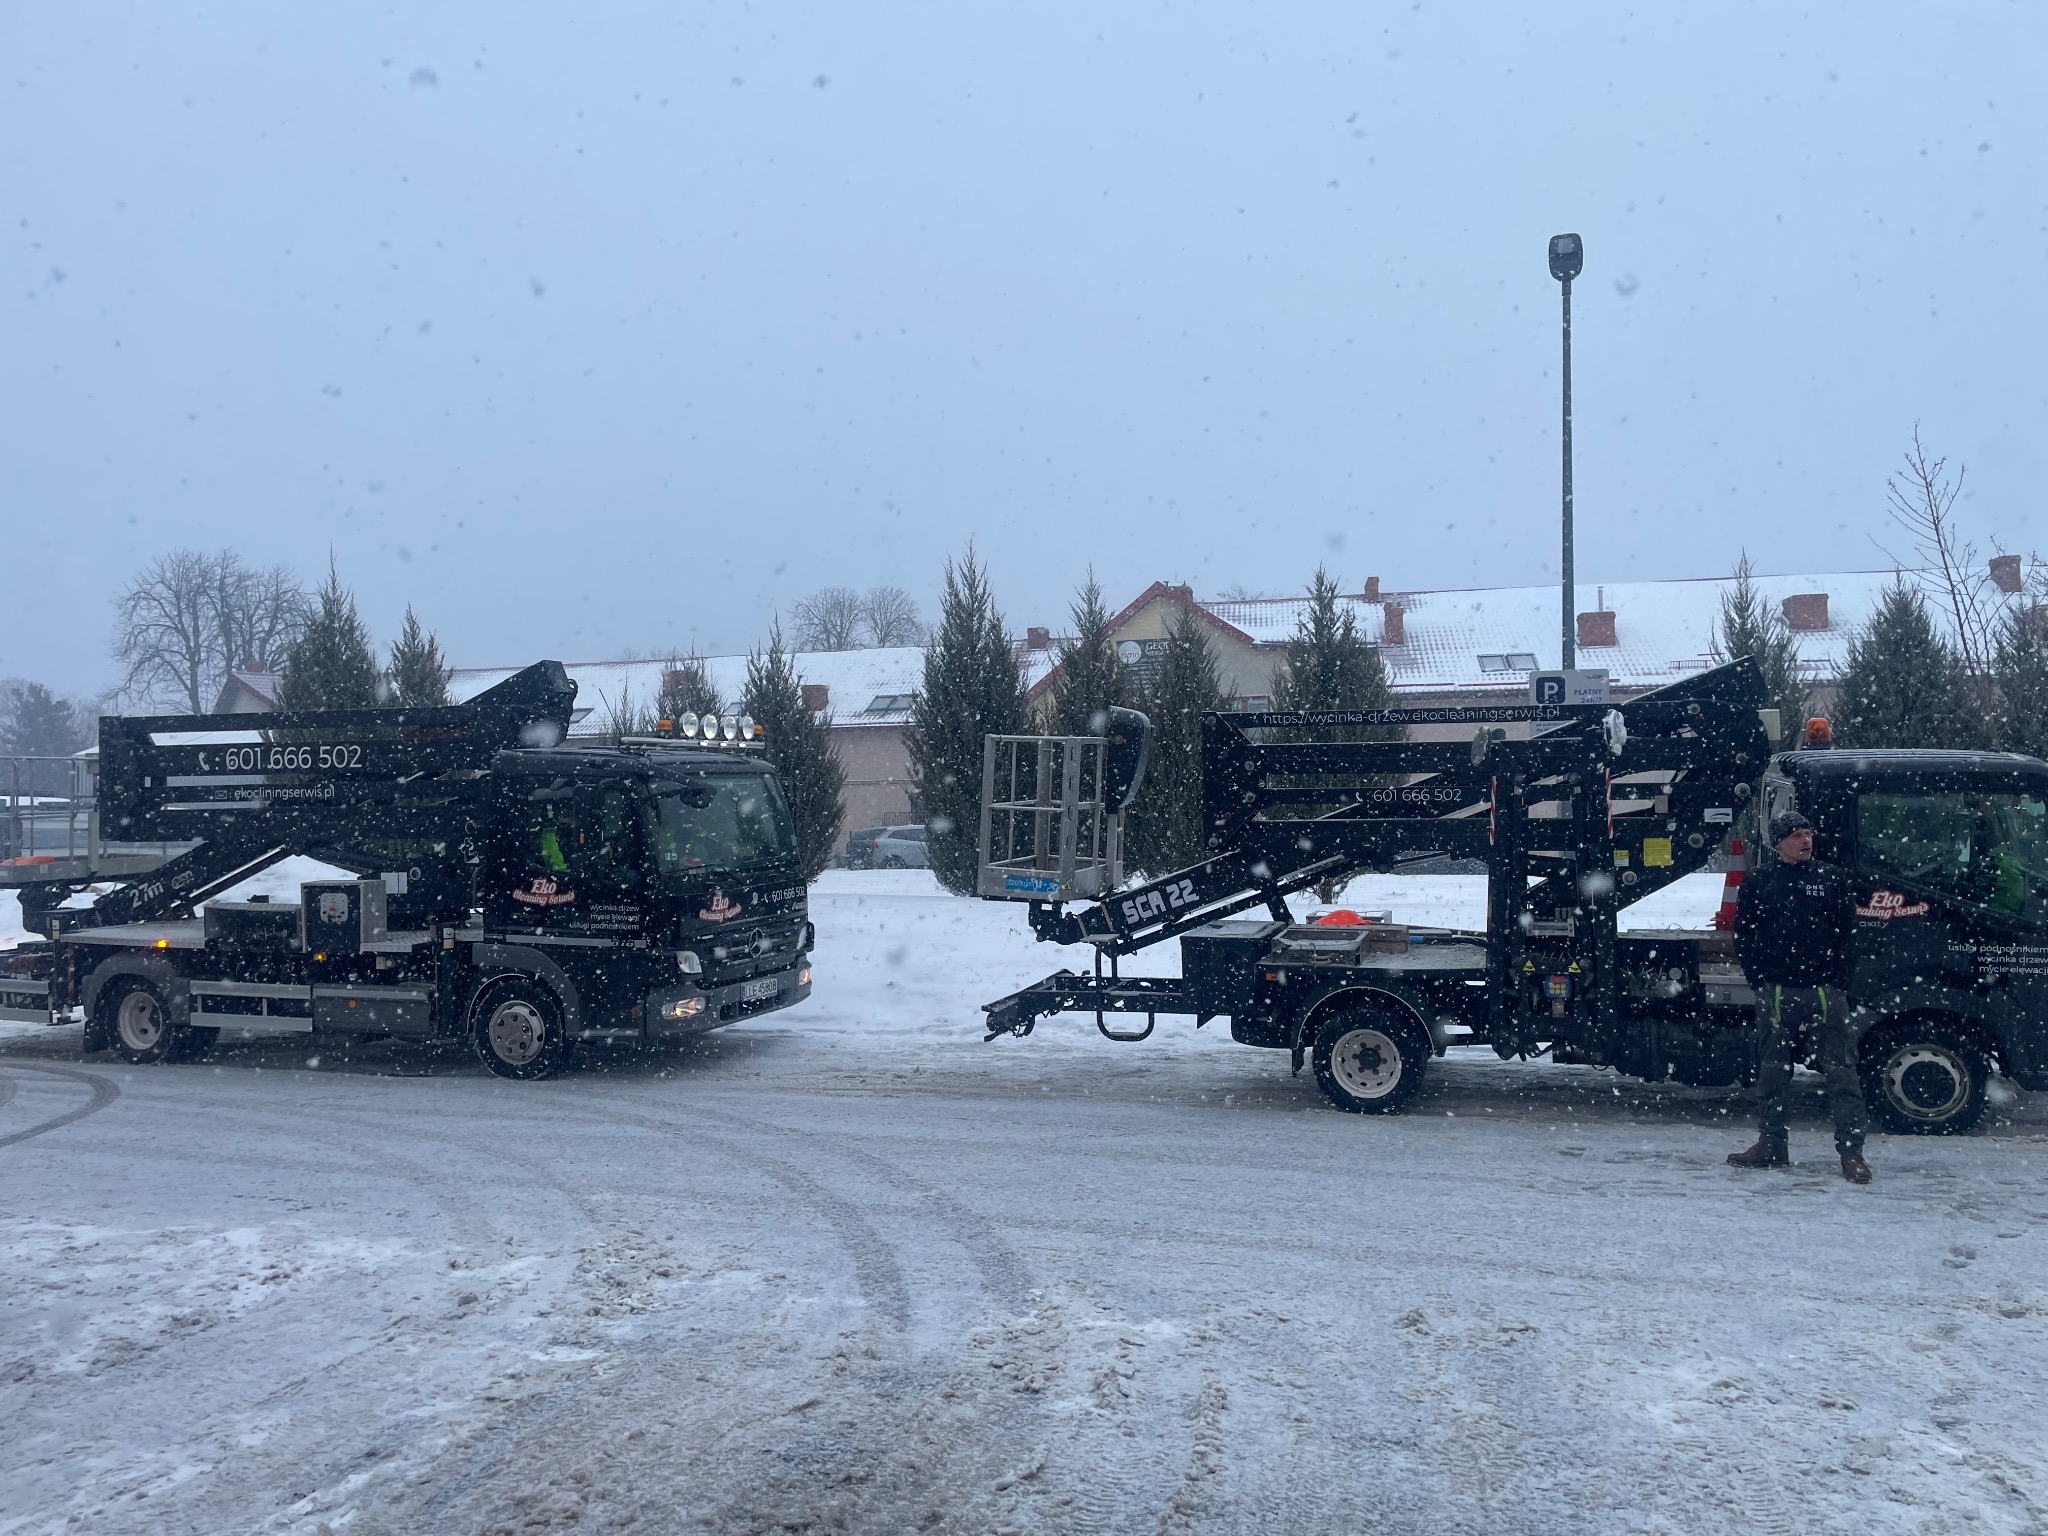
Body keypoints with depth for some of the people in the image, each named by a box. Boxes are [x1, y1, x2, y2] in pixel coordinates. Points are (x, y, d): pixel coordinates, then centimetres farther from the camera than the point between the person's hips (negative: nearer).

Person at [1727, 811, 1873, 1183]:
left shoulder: (1831, 878, 7)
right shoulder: (1758, 883, 9)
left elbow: (1847, 931, 4)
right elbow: (1743, 934, 9)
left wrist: (1835, 977, -6)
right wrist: (1759, 979, -1)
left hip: (1825, 991, -1)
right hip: (1776, 992, 2)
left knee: (1841, 1071, -4)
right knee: (1772, 1070, 9)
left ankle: (1851, 1151, 0)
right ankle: (1771, 1145, 19)